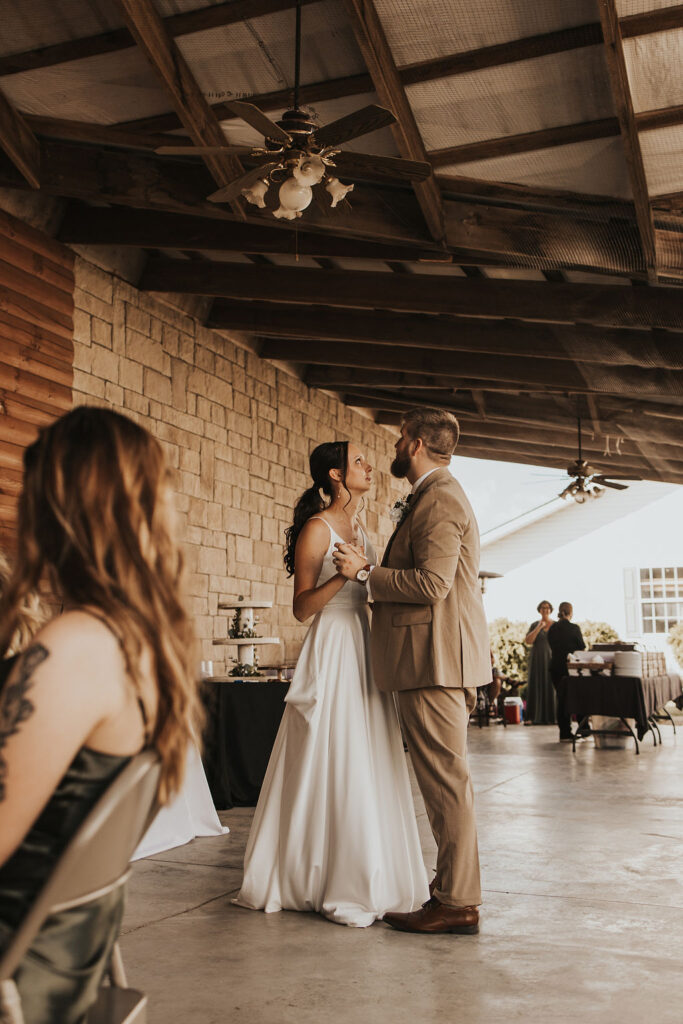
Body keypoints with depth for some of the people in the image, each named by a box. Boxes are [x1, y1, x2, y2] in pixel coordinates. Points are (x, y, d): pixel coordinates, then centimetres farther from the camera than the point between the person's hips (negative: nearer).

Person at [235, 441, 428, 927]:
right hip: (332, 650, -8)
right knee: (335, 766, -4)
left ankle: (367, 879, 22)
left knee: (366, 768, 11)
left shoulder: (358, 527, 15)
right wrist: (342, 575, -24)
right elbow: (302, 607, -13)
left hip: (364, 649, 8)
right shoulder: (318, 528, -9)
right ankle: (336, 887, 7)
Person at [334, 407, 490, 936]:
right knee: (445, 781, 13)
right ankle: (454, 889, 21)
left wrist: (364, 573, -14)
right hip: (440, 659, 11)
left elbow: (432, 583, -21)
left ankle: (457, 902, 2)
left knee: (446, 781, -5)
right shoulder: (439, 496, 22)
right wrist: (373, 570, 20)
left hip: (435, 659, -11)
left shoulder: (439, 499, -12)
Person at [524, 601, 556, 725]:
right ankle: (532, 717, -4)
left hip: (552, 659, 0)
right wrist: (539, 628, -14)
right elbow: (528, 641, -7)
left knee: (552, 686, -3)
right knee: (536, 686, -4)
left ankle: (551, 717, 3)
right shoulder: (534, 625, 6)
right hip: (537, 660, 0)